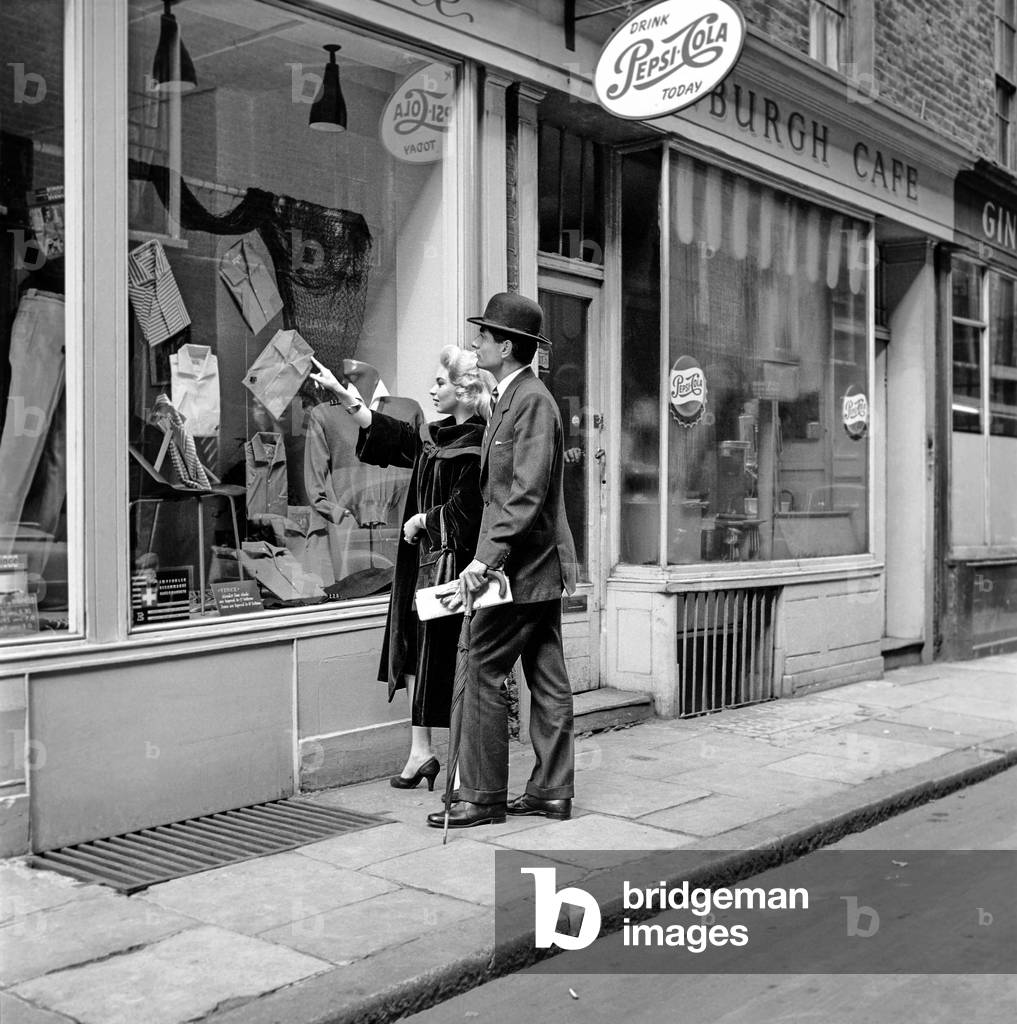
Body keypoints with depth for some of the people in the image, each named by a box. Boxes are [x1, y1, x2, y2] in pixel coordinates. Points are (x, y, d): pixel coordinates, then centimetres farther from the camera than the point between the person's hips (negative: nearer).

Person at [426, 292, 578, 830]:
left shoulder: (532, 401, -15)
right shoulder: (512, 398, 16)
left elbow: (527, 495, -23)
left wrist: (487, 558, -26)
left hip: (523, 564, -10)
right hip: (538, 564, 10)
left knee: (483, 673, -5)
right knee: (547, 680, 11)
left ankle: (482, 797, 3)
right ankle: (551, 791, 18)